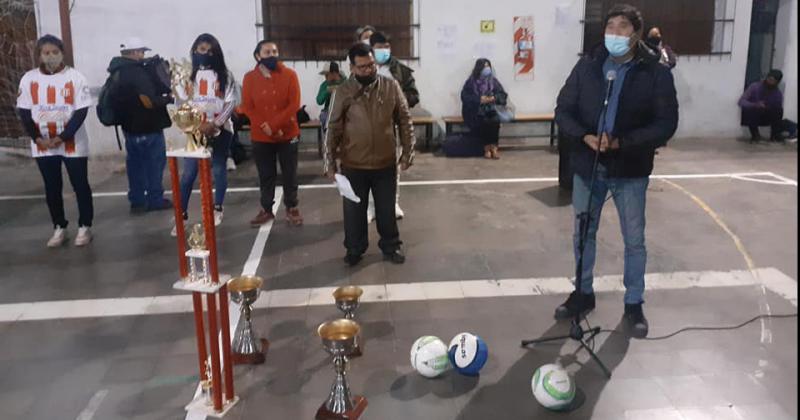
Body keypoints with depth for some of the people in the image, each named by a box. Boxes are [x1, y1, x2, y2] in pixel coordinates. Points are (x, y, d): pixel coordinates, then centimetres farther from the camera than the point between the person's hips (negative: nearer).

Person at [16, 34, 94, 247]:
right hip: (42, 146, 3)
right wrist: (37, 138, -10)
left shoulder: (75, 77, -7)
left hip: (73, 143, -3)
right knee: (52, 188, 10)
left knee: (80, 185, 4)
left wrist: (62, 138, -16)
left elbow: (81, 111, -10)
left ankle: (85, 226, 16)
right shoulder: (29, 79, 1)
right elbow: (24, 112, 3)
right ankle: (59, 227, 22)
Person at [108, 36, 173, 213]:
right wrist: (168, 99, -10)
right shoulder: (138, 73, -21)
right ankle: (155, 200, 13)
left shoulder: (117, 73, 8)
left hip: (130, 126, 8)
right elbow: (149, 102, -26)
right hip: (147, 127, -8)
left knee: (135, 164, 14)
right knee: (155, 162, 5)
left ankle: (137, 201, 20)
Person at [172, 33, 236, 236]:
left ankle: (218, 209, 24)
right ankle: (181, 215, 3)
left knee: (219, 170, 8)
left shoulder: (224, 74, 1)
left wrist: (215, 124, -17)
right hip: (195, 130, 0)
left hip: (220, 129, 0)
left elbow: (231, 102, -5)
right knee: (188, 172, -3)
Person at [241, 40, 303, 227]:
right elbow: (247, 107, -3)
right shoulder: (250, 78, 0)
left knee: (290, 174, 8)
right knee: (266, 175, 11)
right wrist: (265, 126, -16)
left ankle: (292, 208, 21)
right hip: (260, 137, 1)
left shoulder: (289, 74, -5)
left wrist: (274, 125, -19)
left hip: (287, 134, -1)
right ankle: (266, 209, 24)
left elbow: (294, 104, -11)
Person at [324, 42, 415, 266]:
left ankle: (391, 246, 32)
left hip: (386, 163, 1)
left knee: (386, 208, 14)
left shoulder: (391, 87, -4)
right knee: (354, 210, 12)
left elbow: (405, 122, 2)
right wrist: (330, 163, -7)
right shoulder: (343, 92, -7)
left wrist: (408, 152, -1)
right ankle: (355, 248, 31)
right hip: (353, 165, 0)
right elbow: (333, 129, -4)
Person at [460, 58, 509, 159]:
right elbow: (464, 96, -11)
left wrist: (494, 98, -16)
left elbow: (503, 94, 5)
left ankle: (494, 147, -22)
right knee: (485, 122, -31)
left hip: (490, 110, 2)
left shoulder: (493, 80, 6)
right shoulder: (471, 82, -4)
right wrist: (479, 99, -22)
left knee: (495, 121, -29)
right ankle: (487, 148, -18)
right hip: (475, 111, -2)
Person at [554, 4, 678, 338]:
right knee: (583, 234, 14)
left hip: (630, 171, -2)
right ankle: (584, 293, 33)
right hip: (587, 166, 3)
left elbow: (666, 123, -11)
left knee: (634, 241, 8)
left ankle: (634, 305, 26)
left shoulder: (656, 73, -8)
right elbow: (563, 110, 0)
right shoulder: (587, 66, -1)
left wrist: (622, 143, -23)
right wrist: (584, 136, -19)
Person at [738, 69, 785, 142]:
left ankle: (775, 135, -12)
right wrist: (755, 105, -40)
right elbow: (741, 101, -24)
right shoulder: (755, 86, -16)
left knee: (778, 110, -26)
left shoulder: (778, 94, -9)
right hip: (752, 117, -2)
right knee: (749, 110, -35)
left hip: (766, 118, 2)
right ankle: (755, 134, -18)